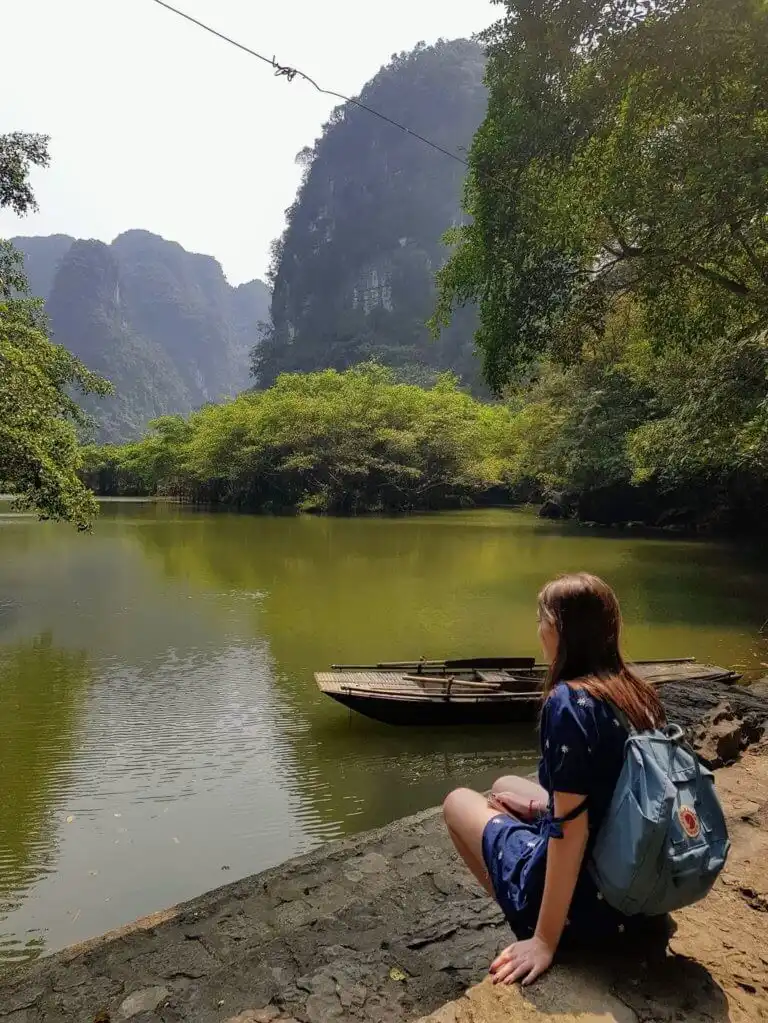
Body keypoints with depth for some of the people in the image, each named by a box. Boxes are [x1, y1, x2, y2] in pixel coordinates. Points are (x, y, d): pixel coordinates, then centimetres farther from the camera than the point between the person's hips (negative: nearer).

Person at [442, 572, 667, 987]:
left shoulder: (568, 701, -24)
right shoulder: (638, 693, -1)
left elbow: (570, 827, -24)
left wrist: (545, 940, -16)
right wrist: (540, 805, 16)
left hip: (588, 901, -7)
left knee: (458, 801, 13)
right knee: (504, 787, 25)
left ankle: (527, 926, 11)